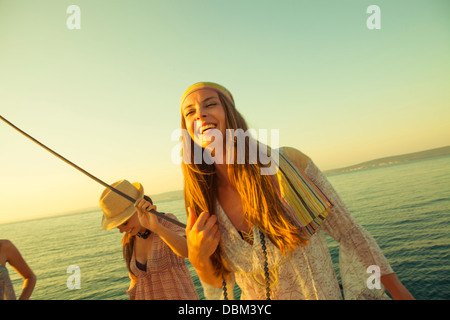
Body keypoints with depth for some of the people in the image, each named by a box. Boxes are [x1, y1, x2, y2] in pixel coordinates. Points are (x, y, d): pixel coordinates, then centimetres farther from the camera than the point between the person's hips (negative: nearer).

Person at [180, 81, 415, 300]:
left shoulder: (288, 163, -19)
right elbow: (219, 284, -2)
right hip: (254, 296, 2)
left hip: (323, 293, -1)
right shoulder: (202, 203, -11)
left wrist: (401, 294, -5)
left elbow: (348, 233, -10)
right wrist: (198, 260, -23)